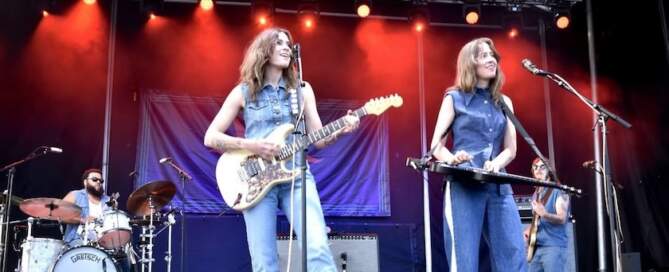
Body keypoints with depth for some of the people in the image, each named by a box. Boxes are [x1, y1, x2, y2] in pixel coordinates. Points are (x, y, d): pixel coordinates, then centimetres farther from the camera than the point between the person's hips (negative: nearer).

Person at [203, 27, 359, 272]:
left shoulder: (302, 89, 13)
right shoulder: (243, 92, 7)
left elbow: (318, 138, 10)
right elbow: (210, 137, 5)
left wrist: (341, 129, -11)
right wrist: (249, 145, -11)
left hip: (297, 176, 1)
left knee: (318, 249, -18)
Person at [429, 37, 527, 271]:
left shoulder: (504, 102, 19)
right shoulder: (454, 98, 8)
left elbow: (510, 149, 14)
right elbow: (436, 145, 4)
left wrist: (496, 164, -9)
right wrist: (450, 158, -19)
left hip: (499, 187, 4)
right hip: (463, 186, -4)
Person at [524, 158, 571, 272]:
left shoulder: (559, 191, -3)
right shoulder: (535, 195, 19)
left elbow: (562, 218, -15)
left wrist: (544, 214, -33)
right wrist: (529, 229, 8)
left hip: (554, 246, -7)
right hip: (536, 247, 7)